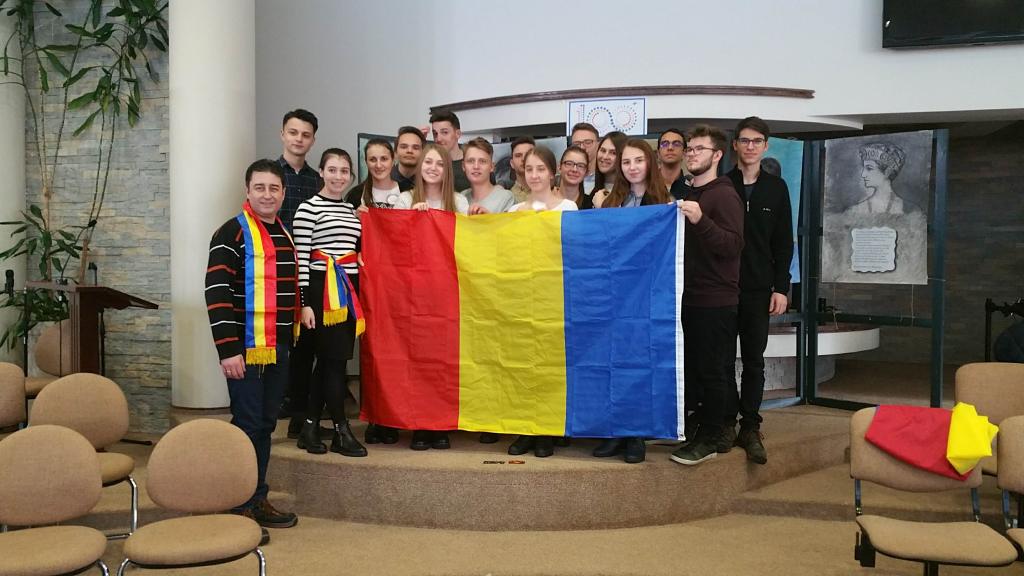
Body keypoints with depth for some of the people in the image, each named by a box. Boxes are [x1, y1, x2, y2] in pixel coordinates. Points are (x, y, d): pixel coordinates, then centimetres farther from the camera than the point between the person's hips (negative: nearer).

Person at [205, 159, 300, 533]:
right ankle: (239, 507, 8)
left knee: (265, 425, 13)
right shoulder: (232, 234, -9)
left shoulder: (286, 236, 15)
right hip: (245, 348, -7)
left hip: (278, 349, 7)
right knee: (247, 425, -3)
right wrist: (228, 350, -20)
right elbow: (216, 294, -15)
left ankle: (258, 500, 23)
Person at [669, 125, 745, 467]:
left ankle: (710, 438, 8)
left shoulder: (724, 195, -10)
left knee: (712, 370, -2)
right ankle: (702, 427, 26)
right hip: (690, 296, 8)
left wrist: (700, 221, -33)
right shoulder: (688, 195, 16)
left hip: (715, 301, -8)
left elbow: (734, 245, -22)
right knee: (693, 367, 14)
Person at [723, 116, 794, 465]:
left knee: (754, 360, 6)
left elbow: (783, 243, 6)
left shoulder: (776, 188, 7)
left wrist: (781, 287, -1)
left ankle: (750, 428, 12)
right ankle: (727, 422, 15)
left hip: (758, 288, 1)